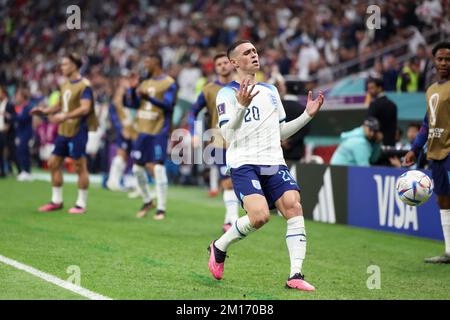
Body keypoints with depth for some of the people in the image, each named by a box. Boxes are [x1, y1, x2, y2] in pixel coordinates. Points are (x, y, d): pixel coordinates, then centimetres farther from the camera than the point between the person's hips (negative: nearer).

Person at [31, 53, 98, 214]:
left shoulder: (84, 85, -12)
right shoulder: (65, 84, 13)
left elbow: (85, 108, -22)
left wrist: (65, 116, -32)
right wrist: (45, 111, 8)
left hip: (78, 131, -9)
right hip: (64, 131, 9)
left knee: (80, 166, -3)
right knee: (53, 163, 9)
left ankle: (82, 204, 5)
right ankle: (56, 201, 19)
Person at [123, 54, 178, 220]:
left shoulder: (169, 83, -6)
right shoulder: (145, 83, 15)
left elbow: (168, 105, -17)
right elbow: (132, 104, 15)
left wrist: (148, 98, -28)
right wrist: (132, 89, -1)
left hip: (159, 132, -7)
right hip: (143, 131, 7)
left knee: (158, 168, -13)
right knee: (137, 168, 9)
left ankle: (161, 208, -6)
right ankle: (147, 201, 27)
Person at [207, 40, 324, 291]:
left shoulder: (271, 90, 21)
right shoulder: (228, 93, 0)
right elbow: (228, 134, -12)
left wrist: (308, 115, 14)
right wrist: (242, 106, -26)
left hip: (274, 163, 6)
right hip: (244, 164, -6)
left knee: (294, 206, -17)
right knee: (260, 216, -24)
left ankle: (296, 275, -18)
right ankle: (219, 247, 4)